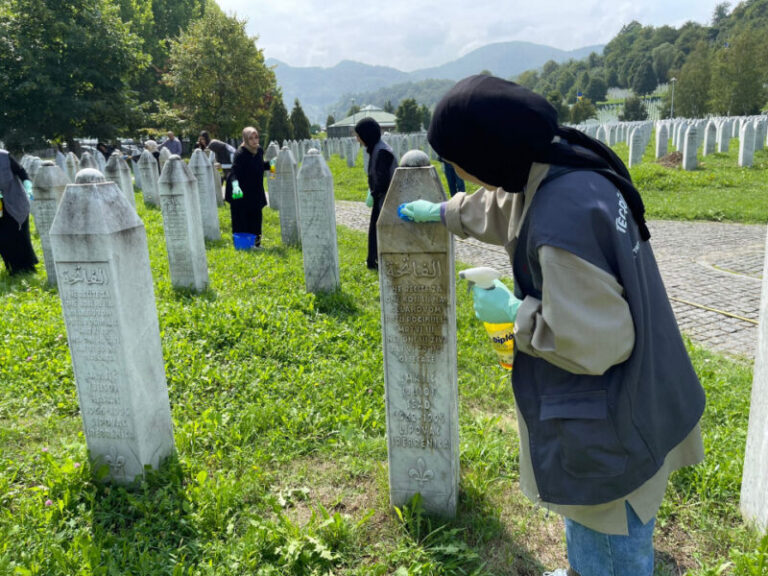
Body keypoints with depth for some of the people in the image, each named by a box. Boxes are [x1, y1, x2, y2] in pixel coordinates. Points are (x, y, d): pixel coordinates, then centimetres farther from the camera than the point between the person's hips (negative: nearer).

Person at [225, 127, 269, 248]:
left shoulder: (260, 150, 3)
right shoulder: (240, 153, -18)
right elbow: (235, 171, -28)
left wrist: (270, 164, 3)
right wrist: (235, 185, -44)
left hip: (255, 192, 6)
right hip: (241, 193, -6)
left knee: (255, 217, 12)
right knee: (241, 220, -2)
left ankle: (255, 242, 24)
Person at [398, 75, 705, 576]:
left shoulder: (564, 220, -36)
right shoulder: (568, 163, -5)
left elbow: (591, 342, -30)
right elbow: (506, 207, 17)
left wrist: (513, 310, -17)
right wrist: (444, 212, 29)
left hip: (607, 425, -10)